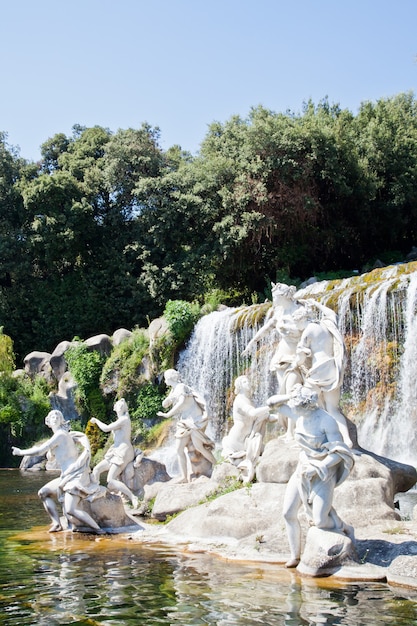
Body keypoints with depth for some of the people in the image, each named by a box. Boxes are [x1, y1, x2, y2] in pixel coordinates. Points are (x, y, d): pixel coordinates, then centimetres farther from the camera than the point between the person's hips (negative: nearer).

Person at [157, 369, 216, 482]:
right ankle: (184, 477, -1)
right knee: (179, 448, -1)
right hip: (184, 422, 9)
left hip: (194, 420, -9)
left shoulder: (181, 387, -10)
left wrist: (167, 414, -20)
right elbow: (164, 404, 15)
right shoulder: (173, 391, 17)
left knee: (198, 446, -13)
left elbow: (182, 402, -24)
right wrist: (169, 399, -6)